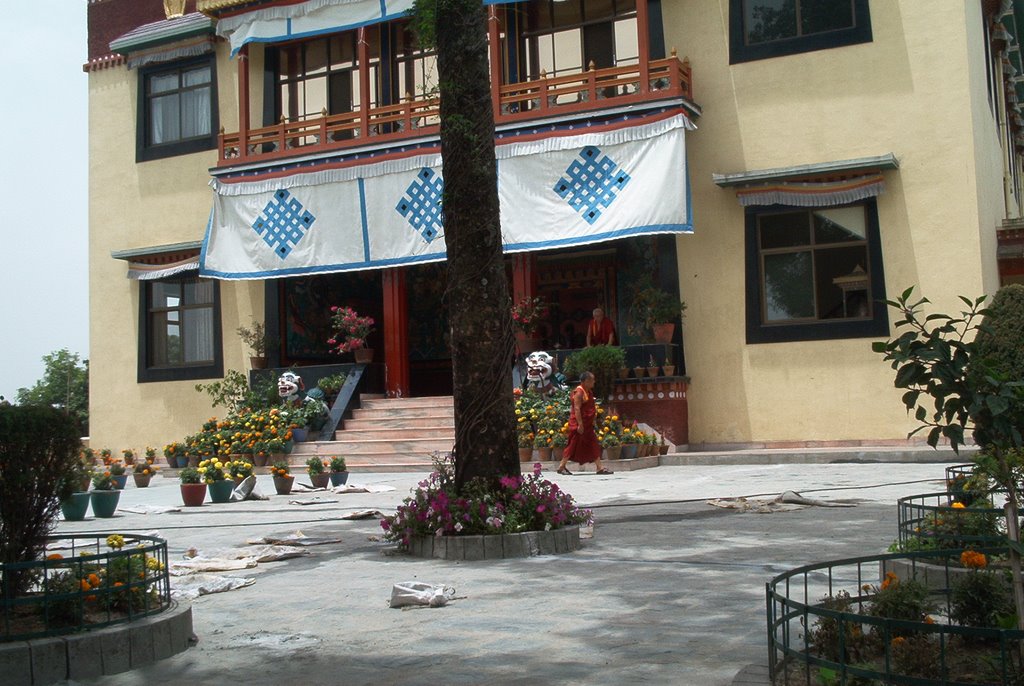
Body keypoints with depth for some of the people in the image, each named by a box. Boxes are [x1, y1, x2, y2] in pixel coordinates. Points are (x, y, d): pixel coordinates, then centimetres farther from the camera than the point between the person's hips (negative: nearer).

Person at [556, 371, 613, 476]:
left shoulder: (589, 391, 15)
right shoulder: (579, 392, -16)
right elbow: (577, 408, -22)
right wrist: (580, 424, -26)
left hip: (587, 424, 10)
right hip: (578, 424, -10)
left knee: (594, 445, 7)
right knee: (574, 445, -4)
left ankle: (600, 467, 8)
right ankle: (561, 467, 5)